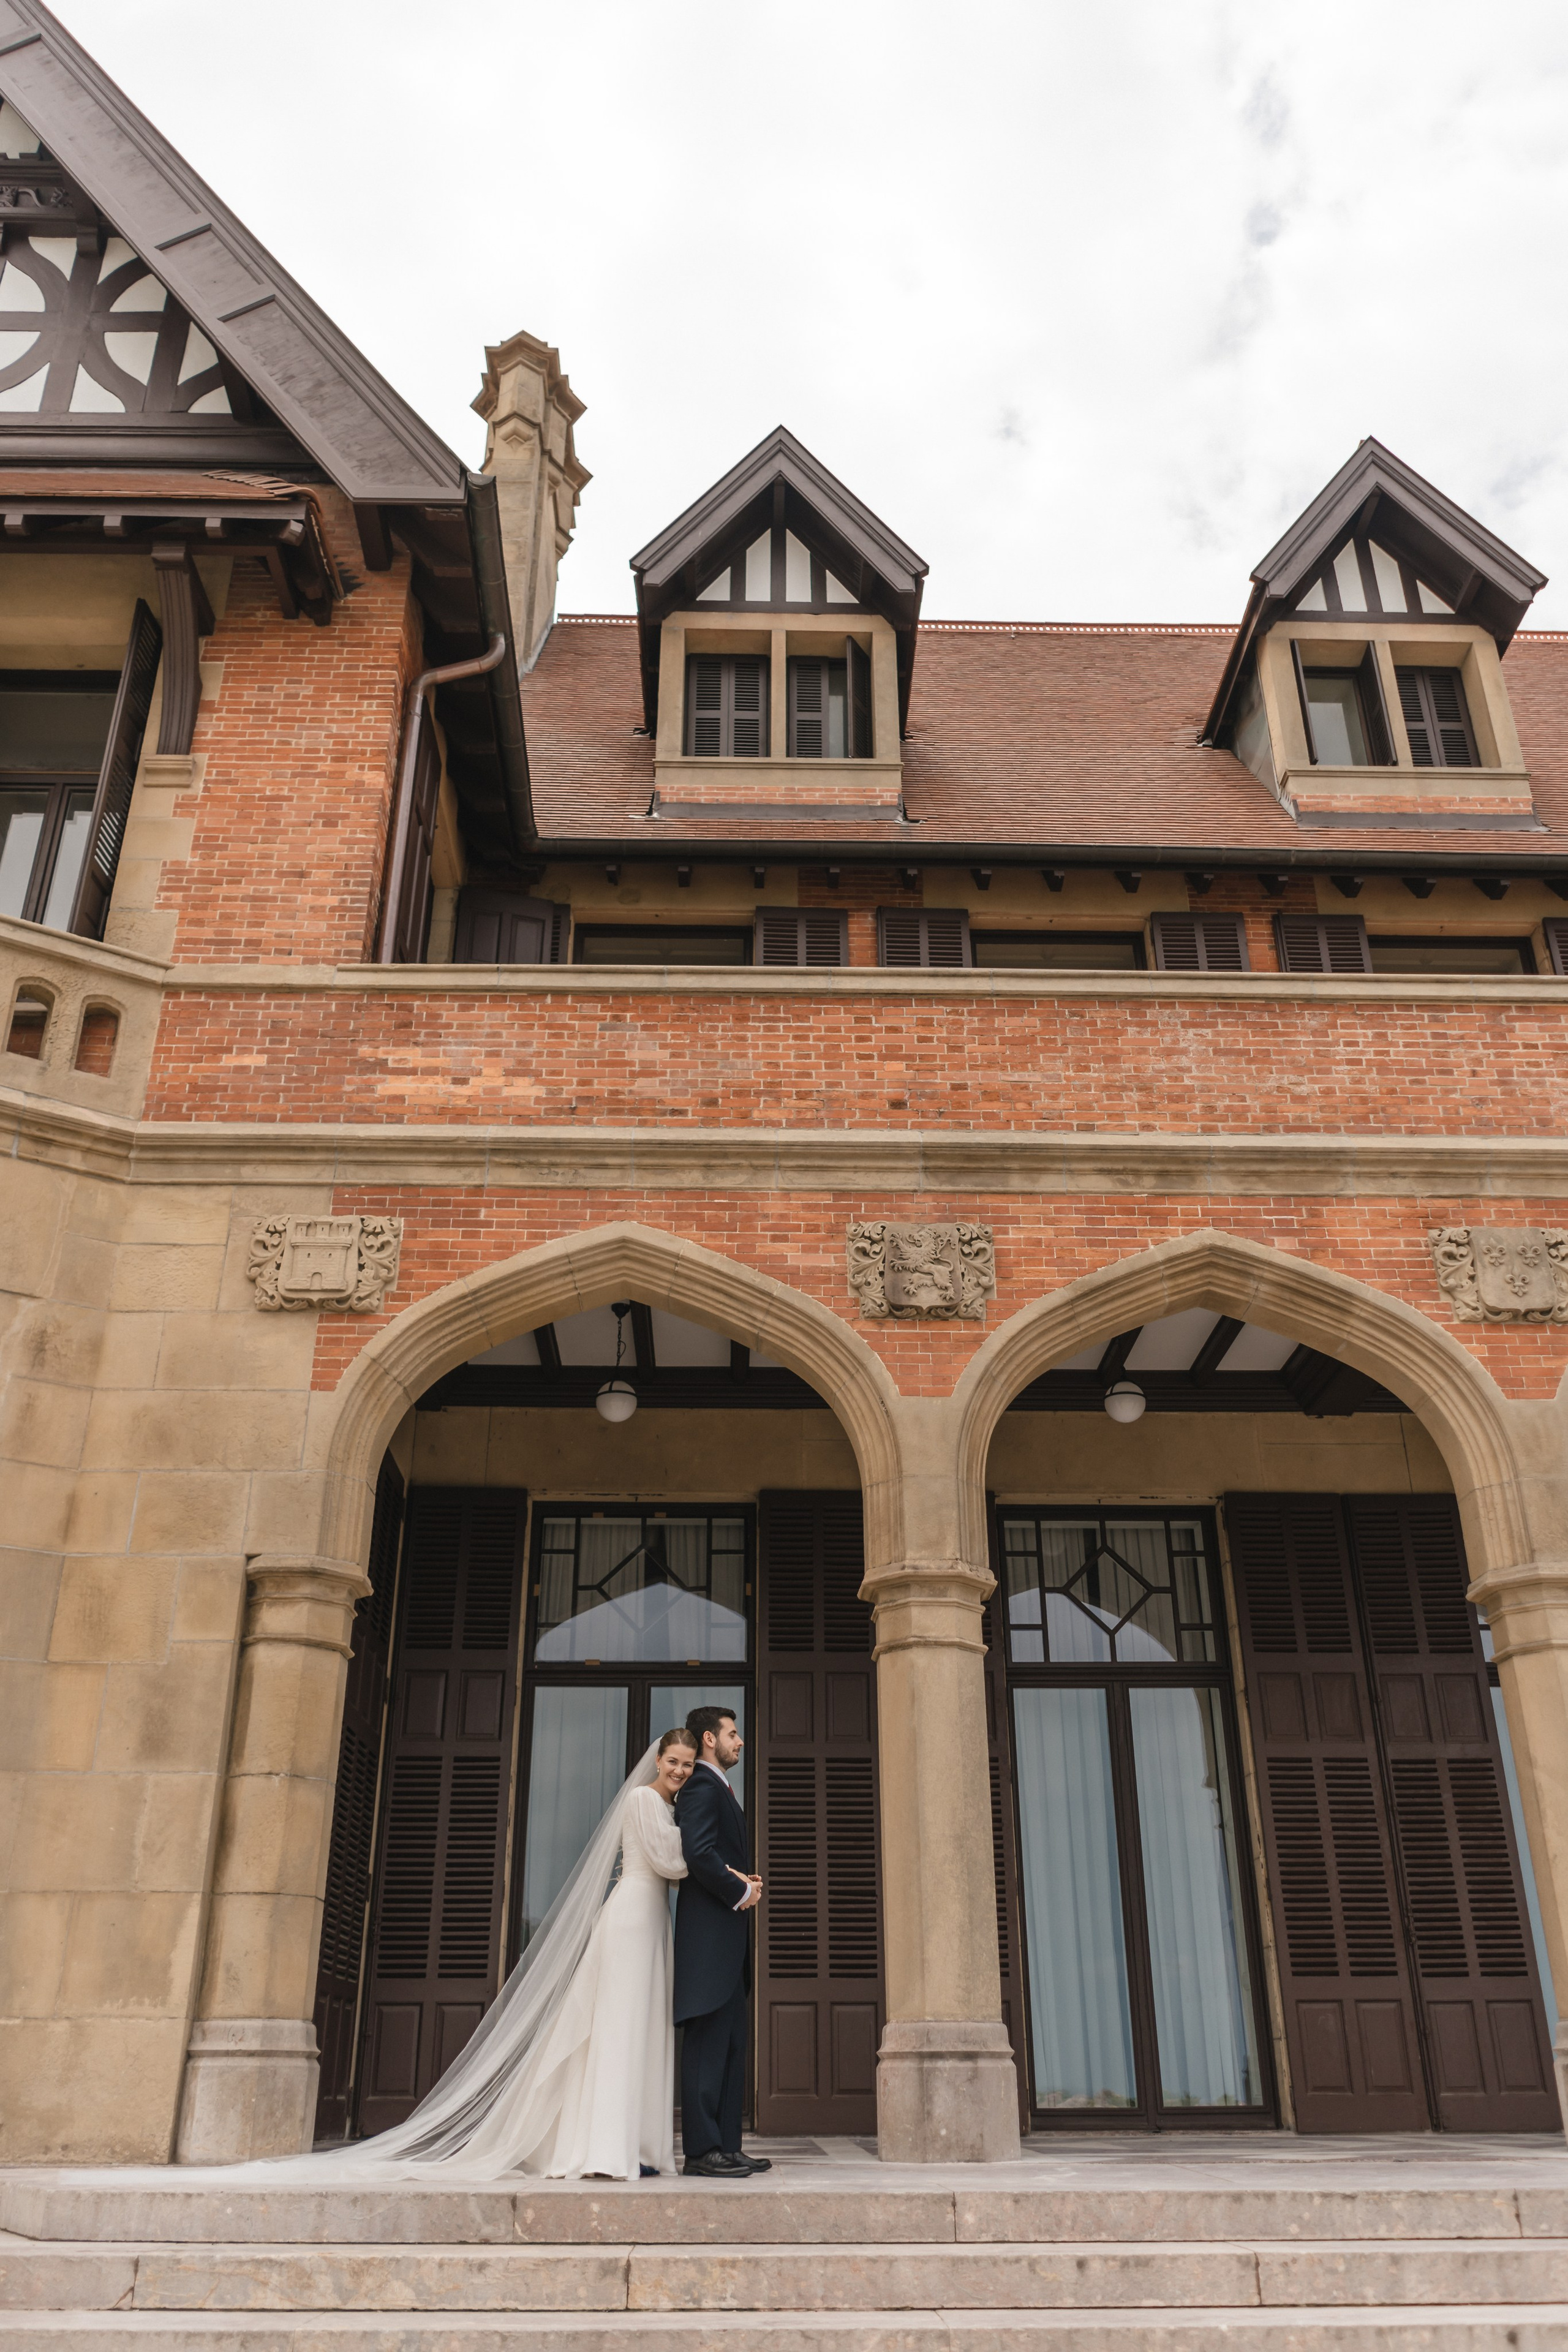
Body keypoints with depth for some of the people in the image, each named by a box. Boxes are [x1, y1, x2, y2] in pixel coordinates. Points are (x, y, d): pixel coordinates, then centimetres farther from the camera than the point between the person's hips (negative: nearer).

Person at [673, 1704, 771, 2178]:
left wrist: (747, 1882, 5)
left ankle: (727, 2145, 15)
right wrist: (740, 1893, -13)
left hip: (727, 1938, 11)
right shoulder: (702, 1787, -11)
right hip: (710, 1931, -11)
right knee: (708, 2042, -7)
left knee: (730, 2045, 11)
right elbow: (698, 1854, -23)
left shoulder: (719, 1789, 22)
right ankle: (702, 2149, -4)